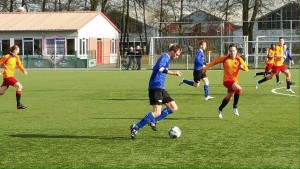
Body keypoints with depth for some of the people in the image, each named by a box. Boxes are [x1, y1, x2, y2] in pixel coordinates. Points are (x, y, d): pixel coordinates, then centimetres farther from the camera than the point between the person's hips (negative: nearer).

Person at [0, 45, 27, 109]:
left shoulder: (16, 57, 12)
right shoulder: (7, 57, -11)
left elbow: (19, 65, 19)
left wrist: (23, 71, 0)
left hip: (11, 76, 8)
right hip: (7, 76, -8)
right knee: (19, 86, -15)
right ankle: (18, 104, -13)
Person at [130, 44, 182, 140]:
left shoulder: (166, 58, 20)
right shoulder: (165, 57, -11)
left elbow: (156, 68, 31)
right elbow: (160, 68, -30)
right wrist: (173, 73, -35)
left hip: (160, 88, 10)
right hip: (155, 88, -10)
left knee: (174, 108, 7)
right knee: (157, 113, -17)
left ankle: (153, 120, 8)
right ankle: (135, 128, -10)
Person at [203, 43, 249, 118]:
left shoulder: (239, 59, -2)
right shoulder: (225, 58, -6)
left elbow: (246, 69, -7)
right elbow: (215, 61, 5)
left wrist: (242, 67, -29)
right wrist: (206, 68, 4)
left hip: (235, 80, 5)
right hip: (227, 80, -5)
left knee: (228, 97, 20)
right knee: (239, 89, -30)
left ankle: (220, 109, 46)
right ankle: (234, 107, -17)